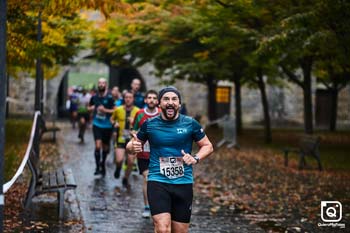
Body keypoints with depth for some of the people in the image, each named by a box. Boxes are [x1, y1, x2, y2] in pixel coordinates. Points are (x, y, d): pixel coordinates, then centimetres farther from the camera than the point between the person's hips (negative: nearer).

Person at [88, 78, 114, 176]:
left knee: (105, 147, 13)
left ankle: (103, 163, 38)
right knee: (98, 146, -13)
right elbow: (89, 107, 19)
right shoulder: (94, 97, 2)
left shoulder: (109, 98, -9)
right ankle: (98, 167, -7)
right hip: (97, 124, 1)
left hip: (107, 126, -1)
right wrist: (91, 108, -3)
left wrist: (105, 110, -22)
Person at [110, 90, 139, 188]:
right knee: (119, 160, -15)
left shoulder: (138, 111, -4)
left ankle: (125, 179, 28)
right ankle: (118, 168, 22)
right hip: (121, 139, 0)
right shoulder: (118, 110, 0)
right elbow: (112, 119, 18)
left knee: (131, 162, 3)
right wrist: (114, 123, -3)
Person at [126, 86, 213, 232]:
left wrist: (195, 159, -9)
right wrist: (133, 147, -10)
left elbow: (207, 146, 11)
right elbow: (132, 145, 15)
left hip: (183, 183, 2)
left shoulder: (190, 124, 1)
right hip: (157, 182, -2)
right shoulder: (149, 124, 2)